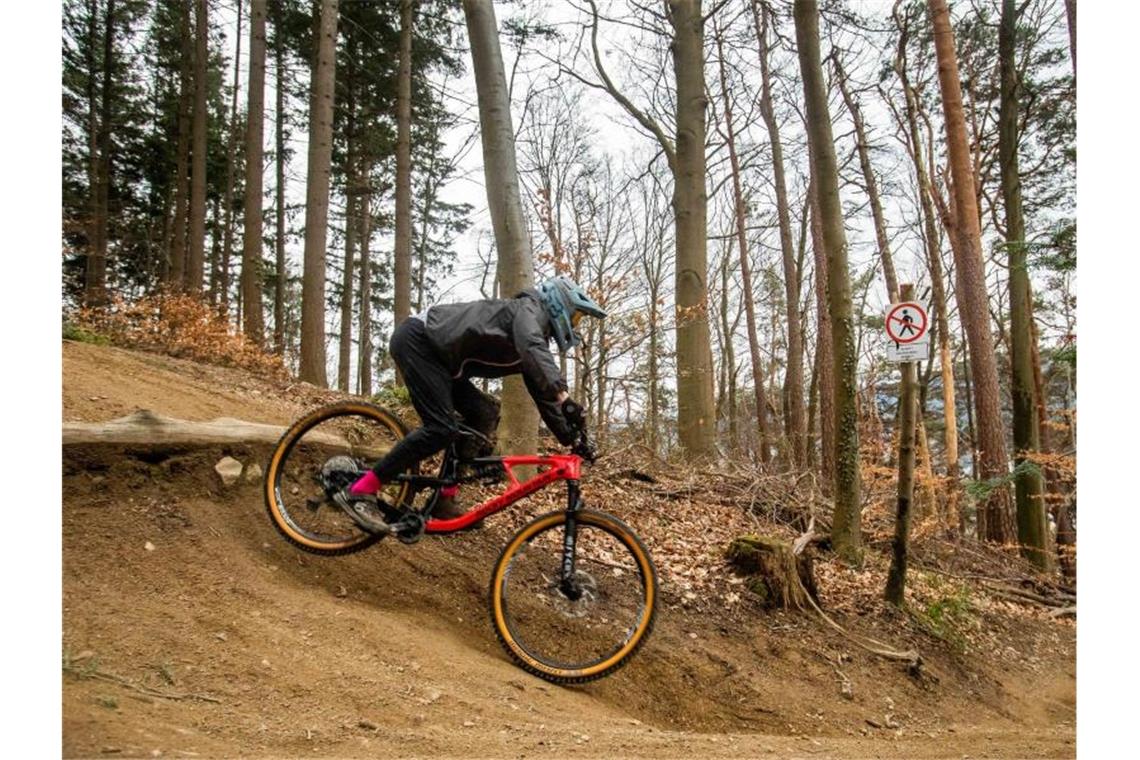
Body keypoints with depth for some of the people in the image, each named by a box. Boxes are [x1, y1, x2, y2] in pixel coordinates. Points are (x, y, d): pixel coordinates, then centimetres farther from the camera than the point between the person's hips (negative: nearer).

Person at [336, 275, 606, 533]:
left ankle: (444, 500, 5)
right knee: (441, 428, -19)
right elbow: (534, 351, -33)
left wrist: (570, 436, 11)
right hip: (417, 339, -10)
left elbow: (542, 391, 18)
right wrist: (564, 397, -44)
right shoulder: (529, 310, -10)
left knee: (484, 413, 3)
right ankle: (359, 491, -15)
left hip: (435, 355, 10)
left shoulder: (536, 334, 18)